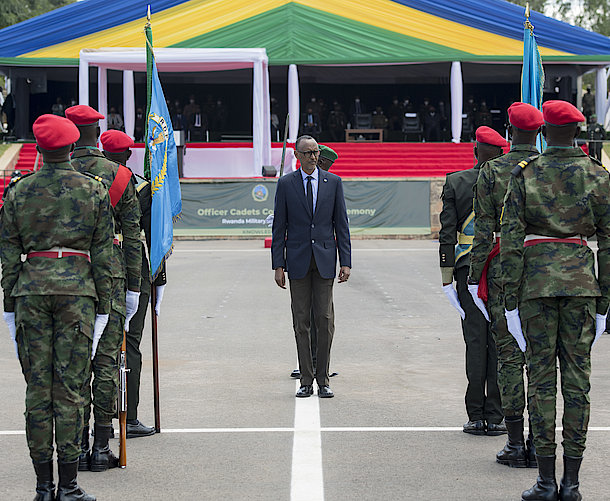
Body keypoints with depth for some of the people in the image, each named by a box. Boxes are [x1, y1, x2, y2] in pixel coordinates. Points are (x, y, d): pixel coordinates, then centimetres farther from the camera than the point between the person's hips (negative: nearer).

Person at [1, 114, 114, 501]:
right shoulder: (95, 190, 1)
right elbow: (103, 253, 2)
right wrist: (103, 305, 7)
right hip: (77, 288, -1)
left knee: (37, 387, 5)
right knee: (69, 388, 0)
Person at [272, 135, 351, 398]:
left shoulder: (333, 182, 5)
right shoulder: (286, 184, 3)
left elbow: (341, 224, 5)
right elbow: (279, 226, 4)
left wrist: (346, 262, -1)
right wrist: (278, 264, -2)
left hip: (325, 259, 0)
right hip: (298, 259, 0)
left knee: (325, 320, -1)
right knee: (301, 322, 2)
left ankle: (322, 379, 6)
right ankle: (306, 380, 9)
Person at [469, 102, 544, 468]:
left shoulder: (491, 171, -4)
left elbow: (484, 230, -5)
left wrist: (475, 276, 1)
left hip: (504, 268, -2)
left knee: (509, 357, 2)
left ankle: (516, 444, 2)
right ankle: (538, 444, 8)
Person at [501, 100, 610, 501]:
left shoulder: (525, 175, -1)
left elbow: (511, 239, -4)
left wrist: (511, 299, 0)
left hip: (536, 278, -1)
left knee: (541, 375, 2)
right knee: (577, 376, 4)